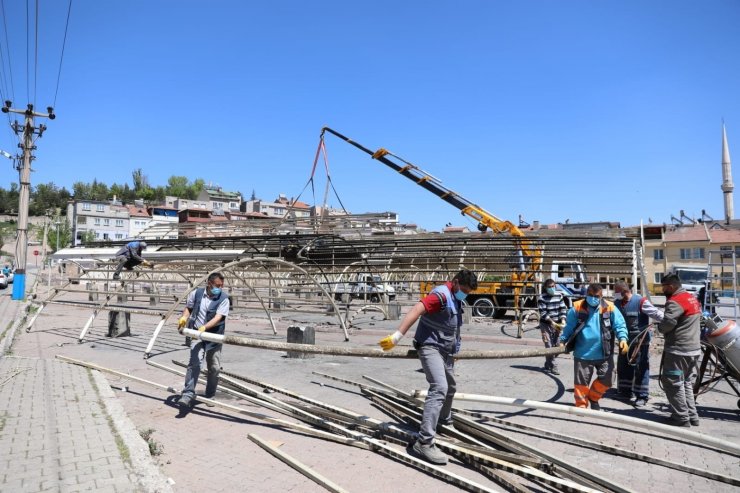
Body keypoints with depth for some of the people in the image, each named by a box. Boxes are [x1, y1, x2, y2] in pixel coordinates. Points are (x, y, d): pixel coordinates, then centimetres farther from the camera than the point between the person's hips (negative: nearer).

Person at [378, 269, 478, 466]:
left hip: (445, 350, 10)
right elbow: (416, 311, -36)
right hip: (430, 347, -10)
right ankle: (424, 442, -26)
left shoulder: (456, 299, 10)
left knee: (450, 387, 25)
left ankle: (445, 419, 51)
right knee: (439, 388, -24)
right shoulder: (441, 294, -20)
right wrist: (397, 336, -47)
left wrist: (454, 351, 28)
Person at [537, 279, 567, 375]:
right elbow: (543, 313, -13)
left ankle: (548, 365, 26)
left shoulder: (559, 296, 6)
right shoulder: (542, 298, -8)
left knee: (557, 346, 8)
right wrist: (553, 323, -21)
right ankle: (553, 367, 0)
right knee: (549, 346, -7)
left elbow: (563, 309, 4)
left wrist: (563, 320, -11)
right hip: (546, 324, -4)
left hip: (558, 324, 5)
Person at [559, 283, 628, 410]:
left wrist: (623, 339, -22)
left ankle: (593, 397, 33)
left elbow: (619, 325, -4)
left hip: (604, 353, 1)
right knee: (581, 381, 6)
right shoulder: (577, 308, -3)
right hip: (583, 353, -1)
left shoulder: (610, 308, -2)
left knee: (607, 379, 7)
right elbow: (569, 327, 2)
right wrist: (563, 341, -8)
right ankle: (581, 405, 21)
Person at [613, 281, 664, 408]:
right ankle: (625, 392, 28)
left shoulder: (640, 301, -16)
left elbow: (655, 313, -20)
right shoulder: (617, 303, 5)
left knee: (641, 368, -1)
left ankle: (642, 396, 9)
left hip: (640, 341, -7)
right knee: (623, 367, 14)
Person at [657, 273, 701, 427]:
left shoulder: (675, 302, -18)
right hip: (693, 348, 10)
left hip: (678, 350, -10)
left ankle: (682, 418, 4)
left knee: (672, 384, 0)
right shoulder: (692, 298, 13)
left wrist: (659, 326, -4)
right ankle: (692, 416, 22)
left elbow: (667, 324, -26)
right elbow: (694, 321, 19)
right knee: (687, 383, 17)